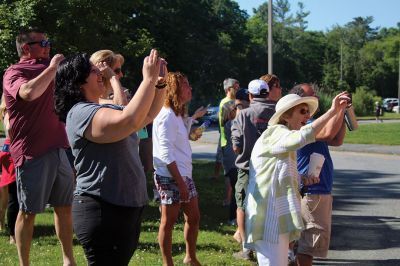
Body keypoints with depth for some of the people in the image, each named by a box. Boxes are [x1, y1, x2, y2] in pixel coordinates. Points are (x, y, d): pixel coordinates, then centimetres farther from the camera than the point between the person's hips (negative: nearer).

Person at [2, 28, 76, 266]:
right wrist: (51, 68, -20)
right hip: (33, 153, -7)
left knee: (64, 207, 11)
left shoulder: (47, 71, 17)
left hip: (60, 149, 7)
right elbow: (28, 92, -29)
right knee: (29, 212, 0)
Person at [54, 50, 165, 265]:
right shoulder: (81, 113, -16)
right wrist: (148, 79, -23)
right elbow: (129, 120, -30)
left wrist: (159, 83, 6)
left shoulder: (107, 110, 16)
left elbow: (149, 114, 22)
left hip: (128, 207, 10)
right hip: (102, 210, -10)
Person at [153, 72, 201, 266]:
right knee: (169, 221, 1)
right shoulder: (167, 116, -15)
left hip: (184, 175, 10)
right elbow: (166, 153, -20)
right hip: (171, 177, -9)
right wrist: (180, 182, -21)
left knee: (193, 217, 15)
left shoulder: (178, 115, 15)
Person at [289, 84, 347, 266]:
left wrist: (343, 113, 8)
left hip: (320, 190, 11)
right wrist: (339, 107, -20)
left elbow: (336, 140, 16)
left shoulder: (308, 123, 17)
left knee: (310, 240, 19)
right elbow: (327, 133, -33)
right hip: (312, 192, -11)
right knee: (312, 239, -8)